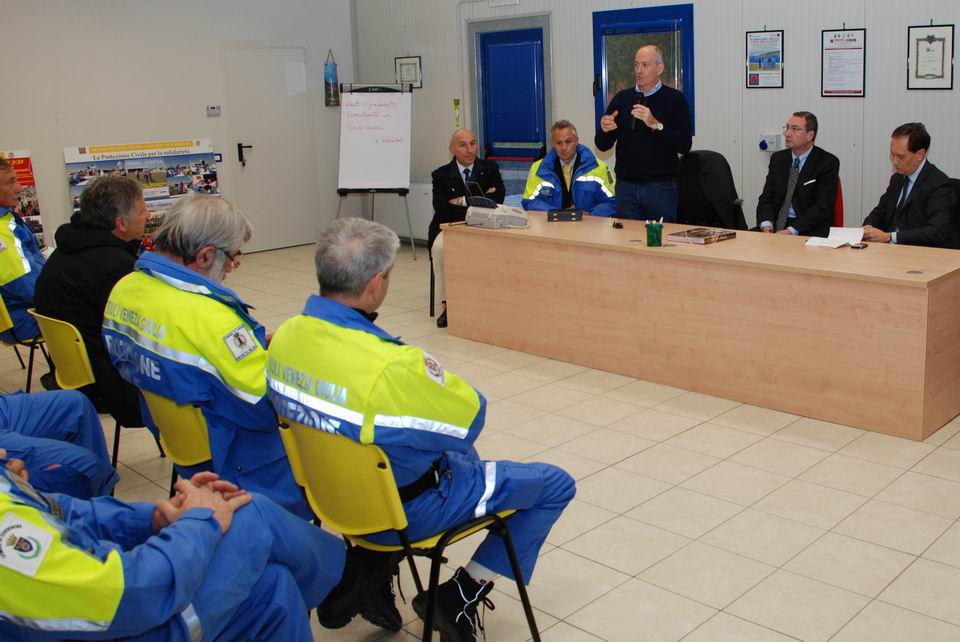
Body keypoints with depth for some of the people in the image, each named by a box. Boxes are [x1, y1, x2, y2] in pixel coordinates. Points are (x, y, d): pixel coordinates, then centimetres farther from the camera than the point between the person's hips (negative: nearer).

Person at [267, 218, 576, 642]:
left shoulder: (285, 336, -12)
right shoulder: (392, 366, -37)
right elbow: (471, 418, -21)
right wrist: (438, 380, -2)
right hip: (403, 509, -8)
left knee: (457, 454, 35)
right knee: (556, 486, 6)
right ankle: (461, 597, 8)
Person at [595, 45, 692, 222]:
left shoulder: (675, 99, -1)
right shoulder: (622, 98, 9)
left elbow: (684, 145, -9)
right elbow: (602, 145, 9)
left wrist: (656, 125, -21)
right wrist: (605, 130, -13)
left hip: (661, 187, -3)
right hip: (626, 186, 3)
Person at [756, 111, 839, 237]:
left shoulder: (828, 162, -3)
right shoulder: (777, 158, 12)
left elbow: (823, 207, -11)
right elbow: (766, 198, 8)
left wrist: (791, 231, -22)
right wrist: (766, 225, -13)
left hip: (810, 231, -4)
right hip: (776, 226, 5)